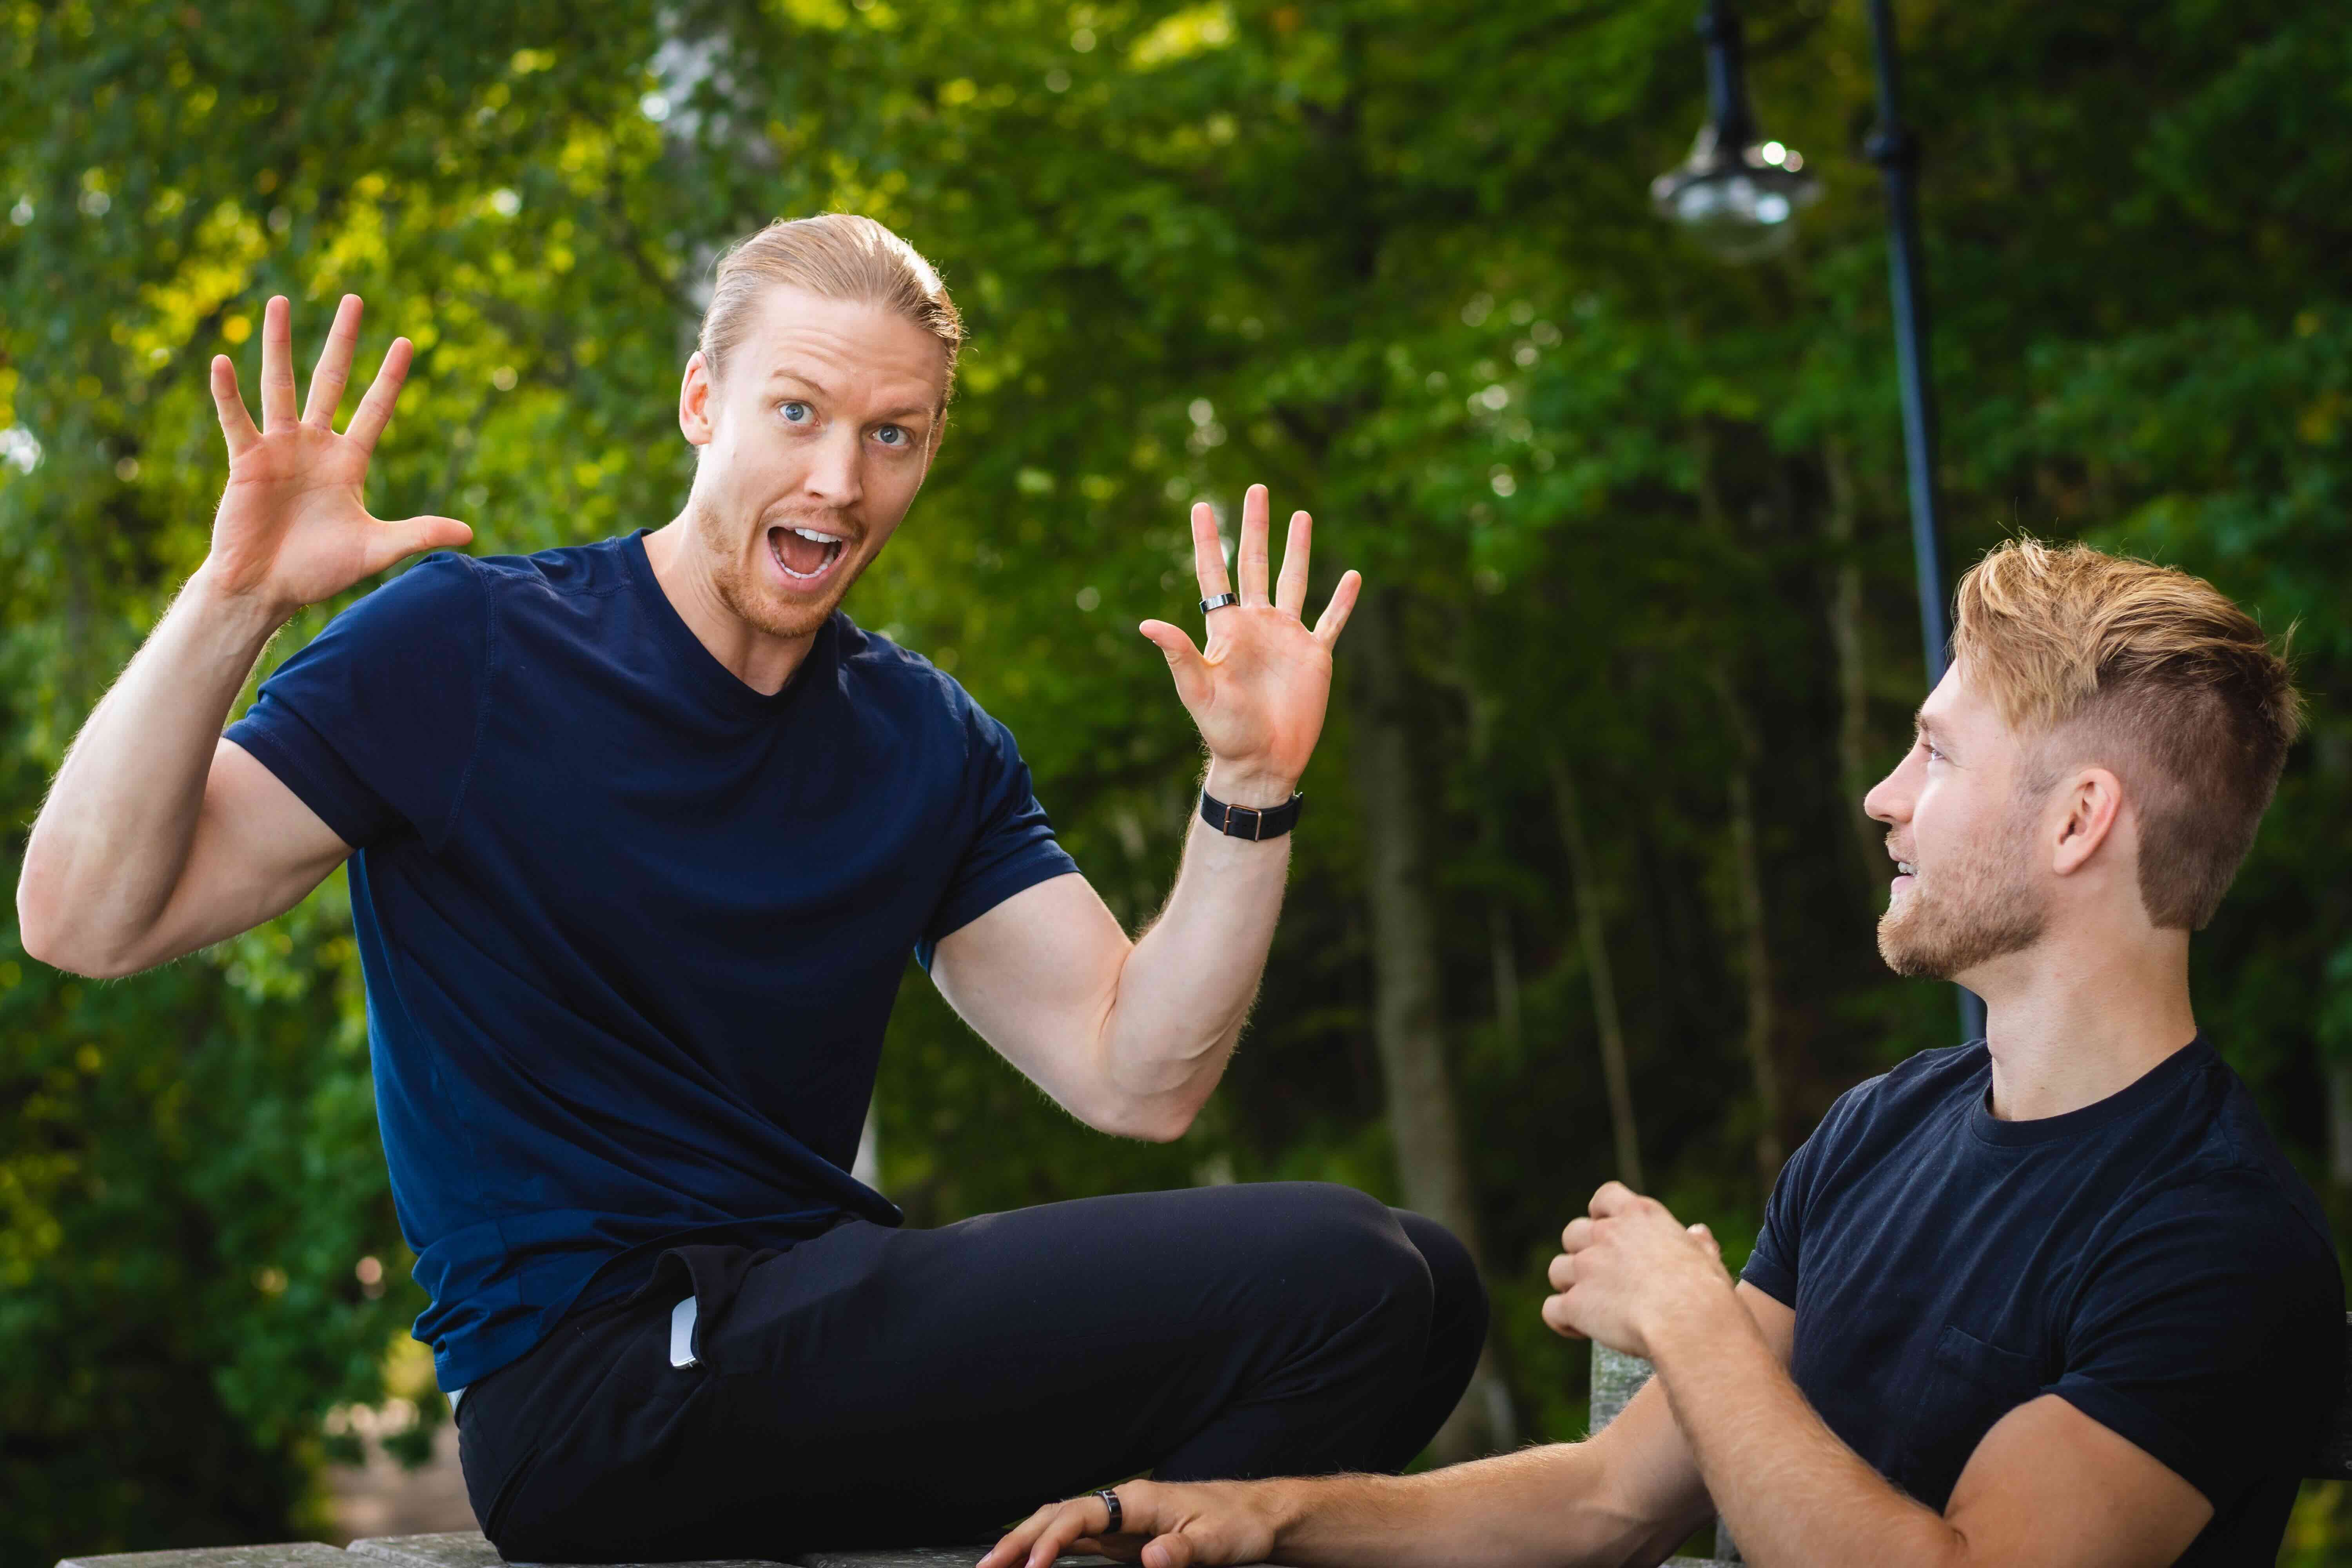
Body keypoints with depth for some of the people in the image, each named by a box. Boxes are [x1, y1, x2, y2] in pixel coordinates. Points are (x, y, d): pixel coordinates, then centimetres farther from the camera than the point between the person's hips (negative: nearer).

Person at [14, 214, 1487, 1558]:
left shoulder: (927, 742, 13)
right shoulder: (470, 649, -3)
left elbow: (1137, 1078, 7)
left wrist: (1251, 789, -5)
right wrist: (230, 604, -23)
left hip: (813, 1311, 7)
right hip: (590, 1373, -7)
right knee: (1346, 1280, -21)